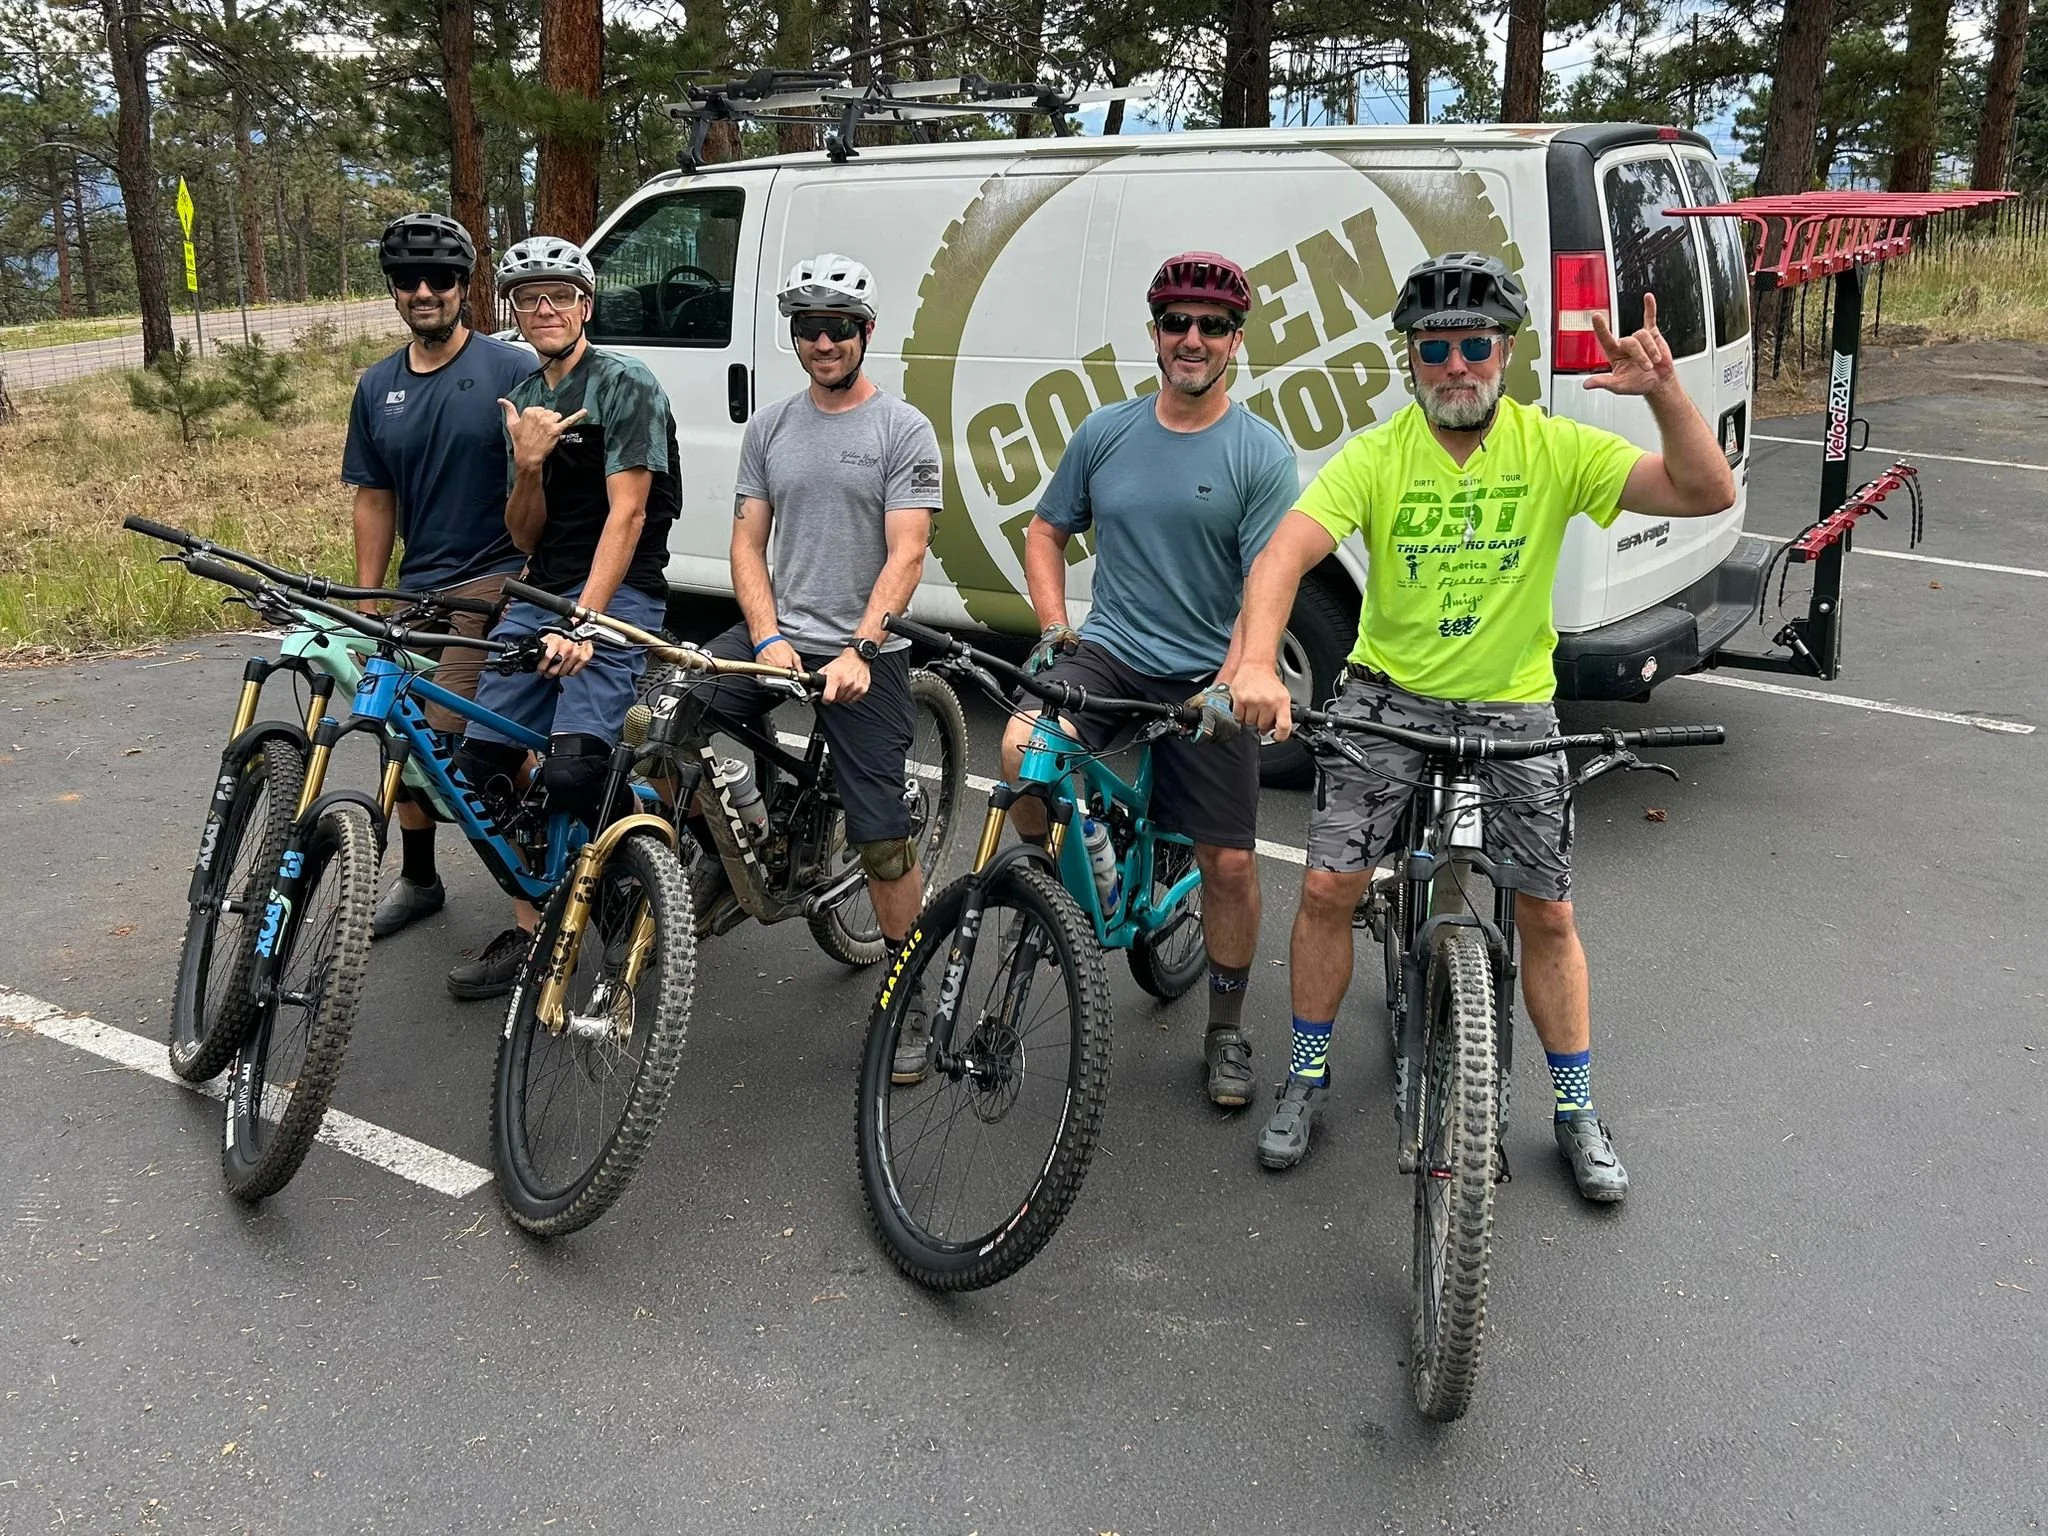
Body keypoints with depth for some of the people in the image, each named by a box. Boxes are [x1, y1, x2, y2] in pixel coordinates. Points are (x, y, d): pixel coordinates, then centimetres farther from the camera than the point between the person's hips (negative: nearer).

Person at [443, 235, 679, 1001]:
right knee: (482, 760, -3)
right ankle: (530, 928, 10)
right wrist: (528, 464, -11)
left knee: (570, 773, -24)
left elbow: (626, 513, -16)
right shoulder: (524, 399, 15)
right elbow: (525, 535, 11)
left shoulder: (626, 386, -7)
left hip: (617, 594, -7)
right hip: (541, 591, 7)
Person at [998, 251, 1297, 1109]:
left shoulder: (1261, 456, -5)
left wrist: (1228, 685, -25)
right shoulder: (1105, 433, 5)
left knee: (1230, 863, 2)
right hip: (1106, 652, 2)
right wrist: (1053, 628, 1)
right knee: (1021, 750, -30)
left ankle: (1227, 1030, 24)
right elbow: (1046, 532, 16)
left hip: (1204, 678, -1)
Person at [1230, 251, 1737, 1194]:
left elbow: (1708, 494, -13)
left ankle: (1577, 1114, 23)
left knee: (1547, 912, 4)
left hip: (1512, 708, 1)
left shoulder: (1554, 448, -8)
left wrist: (1665, 391, -30)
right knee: (1329, 887, -6)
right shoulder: (1375, 457, -10)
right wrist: (1257, 664, -40)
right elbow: (1283, 555, -22)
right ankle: (1307, 1081, 16)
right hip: (1389, 696, 0)